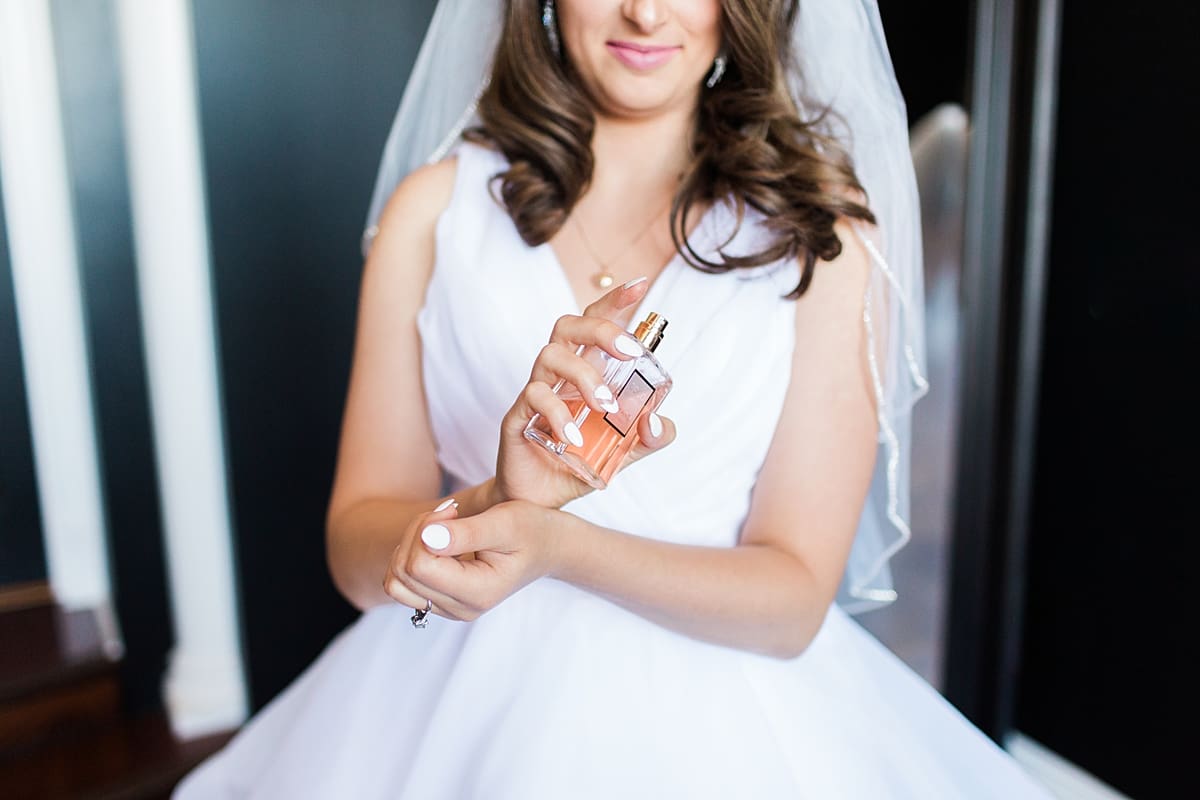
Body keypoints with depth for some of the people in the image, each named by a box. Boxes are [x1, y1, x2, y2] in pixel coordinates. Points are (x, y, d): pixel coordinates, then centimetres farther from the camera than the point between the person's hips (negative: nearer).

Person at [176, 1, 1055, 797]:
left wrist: (557, 548, -24)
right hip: (469, 702, 1)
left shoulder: (825, 228, -7)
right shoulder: (436, 205, -4)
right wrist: (500, 503, -25)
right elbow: (357, 550, -5)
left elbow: (795, 599, -9)